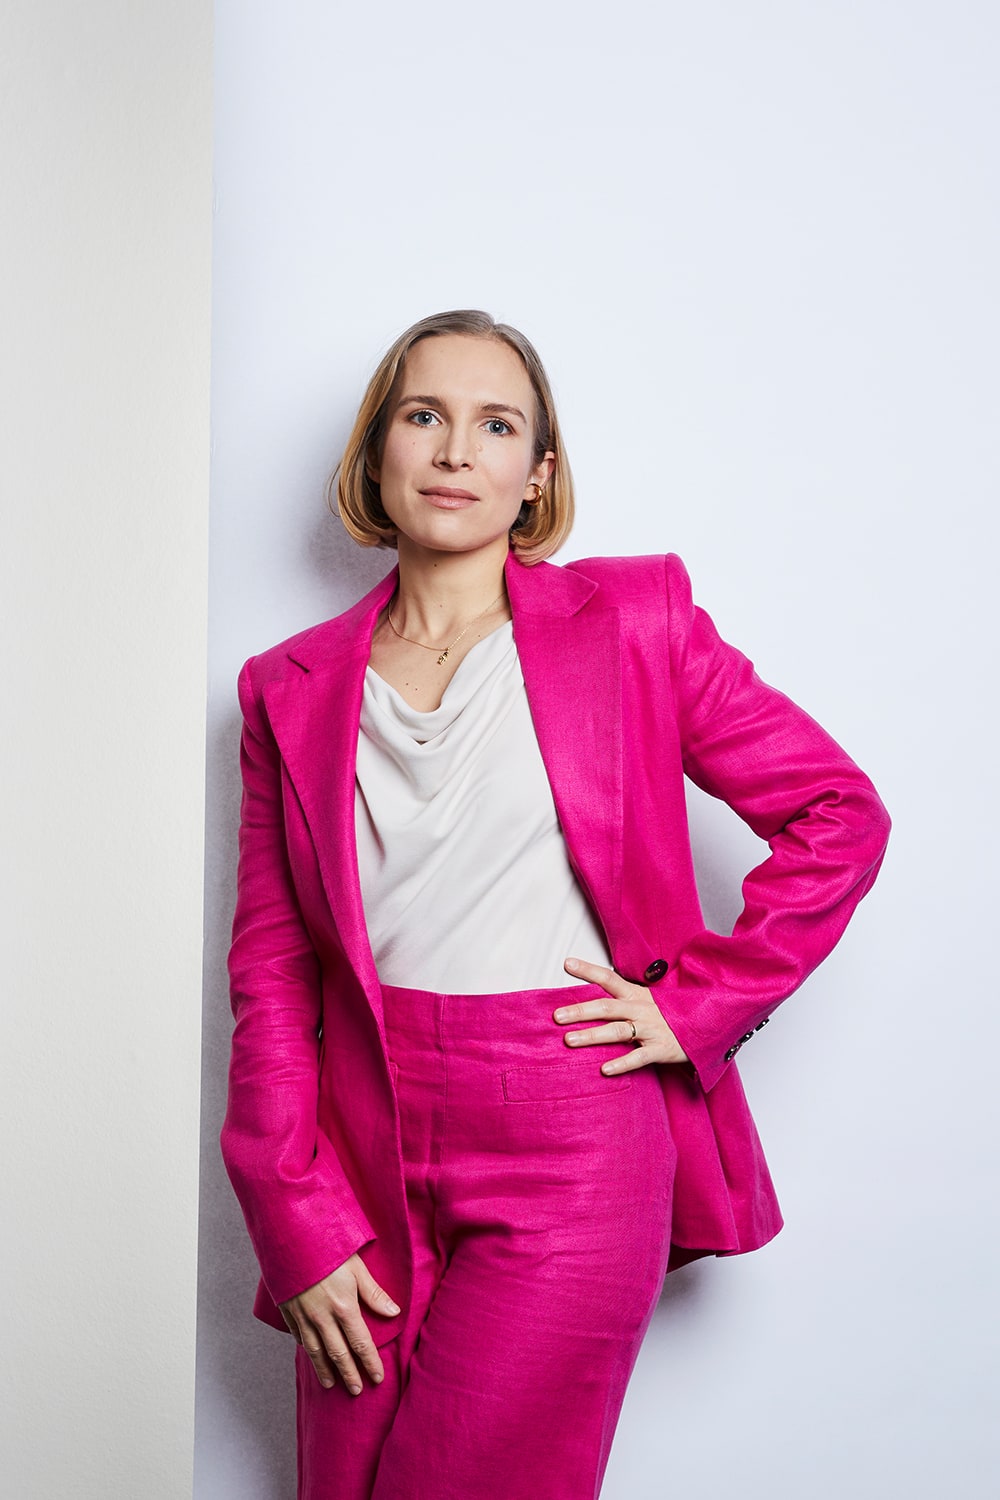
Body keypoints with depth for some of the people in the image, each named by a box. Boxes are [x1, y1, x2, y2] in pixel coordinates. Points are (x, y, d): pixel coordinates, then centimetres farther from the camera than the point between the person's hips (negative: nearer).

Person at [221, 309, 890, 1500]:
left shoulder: (629, 620, 0)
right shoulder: (293, 688, 6)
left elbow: (840, 815, 1)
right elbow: (271, 969, 4)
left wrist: (696, 1001, -5)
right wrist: (298, 1227, -2)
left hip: (568, 1161, -3)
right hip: (363, 1164, 3)